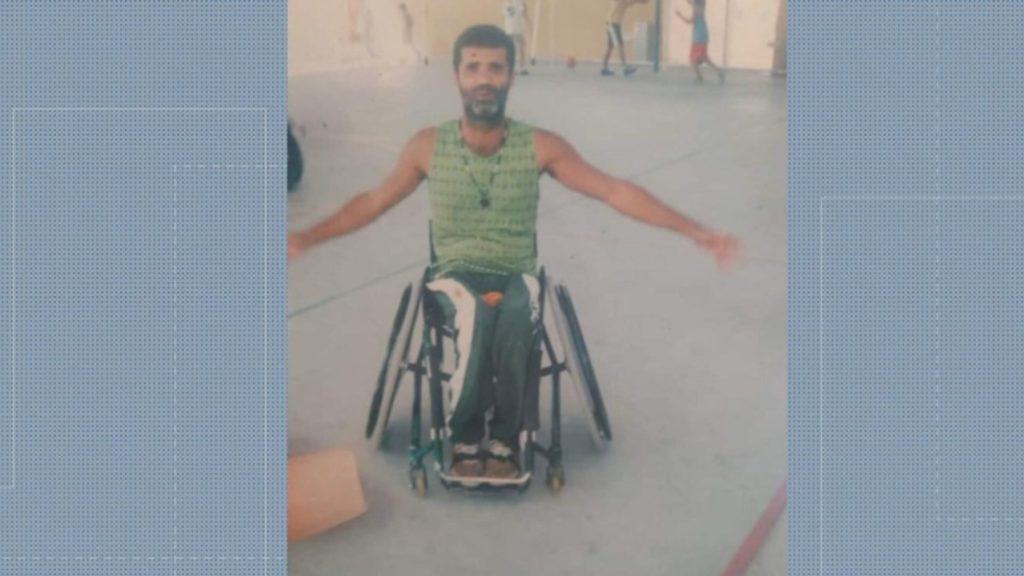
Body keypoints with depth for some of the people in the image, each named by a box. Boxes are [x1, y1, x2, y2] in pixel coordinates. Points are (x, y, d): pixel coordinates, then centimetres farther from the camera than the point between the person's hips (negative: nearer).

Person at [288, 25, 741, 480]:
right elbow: (373, 203, 11)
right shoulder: (427, 146, -1)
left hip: (516, 276, 0)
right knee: (476, 317, -36)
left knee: (511, 320, -36)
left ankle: (504, 439, -14)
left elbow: (614, 191, -3)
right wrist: (302, 239, 8)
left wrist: (695, 232, -9)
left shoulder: (541, 146, -3)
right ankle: (467, 437, -13)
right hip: (456, 274, 0)